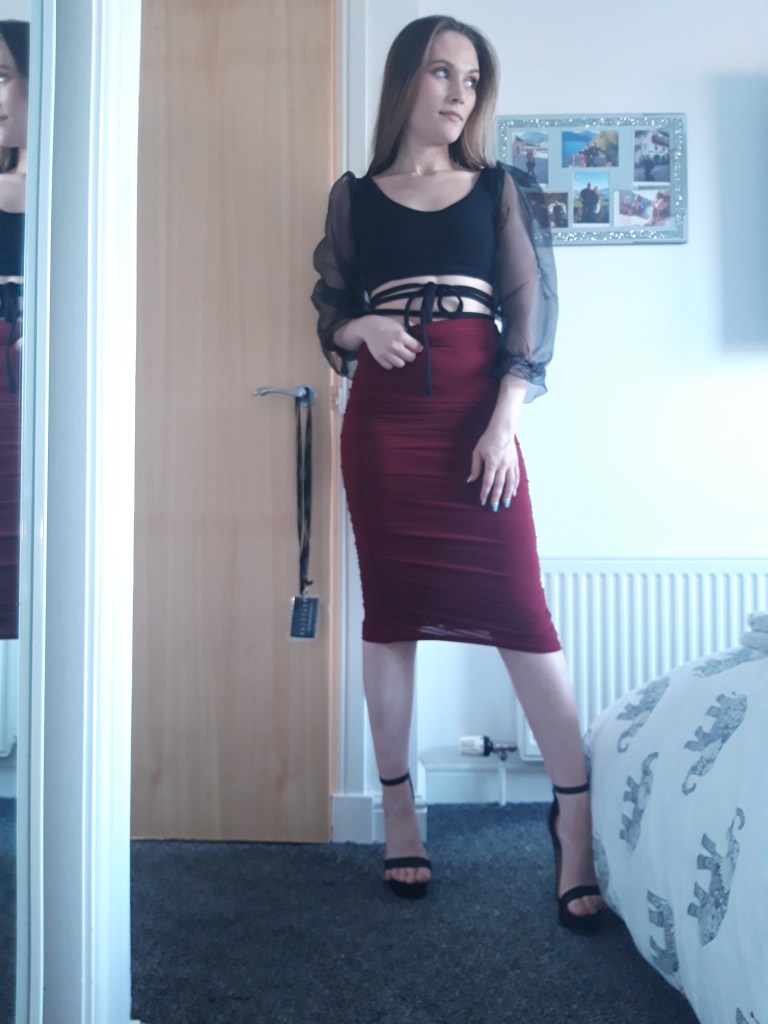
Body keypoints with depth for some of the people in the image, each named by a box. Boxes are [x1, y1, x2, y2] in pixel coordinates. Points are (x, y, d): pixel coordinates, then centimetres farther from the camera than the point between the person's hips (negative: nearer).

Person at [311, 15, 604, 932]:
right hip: (383, 417, 1)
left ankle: (577, 819, 2)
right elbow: (327, 310, 15)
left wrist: (503, 422, -8)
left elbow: (530, 307, 4)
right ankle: (398, 814, 16)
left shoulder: (497, 188, 13)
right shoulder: (353, 195, 14)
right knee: (390, 614, 3)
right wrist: (362, 327, -9)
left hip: (477, 409, 0)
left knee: (519, 612, -8)